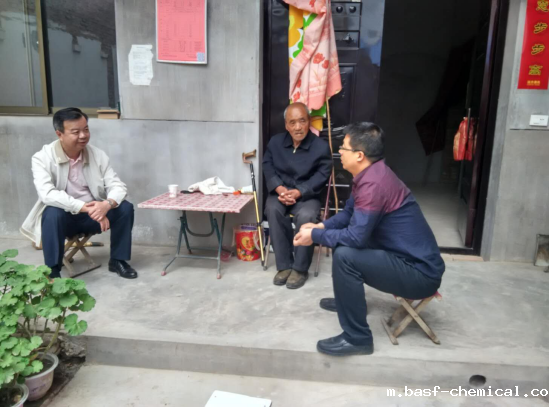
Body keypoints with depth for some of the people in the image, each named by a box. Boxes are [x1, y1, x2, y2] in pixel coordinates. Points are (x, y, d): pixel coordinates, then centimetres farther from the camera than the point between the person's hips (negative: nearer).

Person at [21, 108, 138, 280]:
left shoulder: (98, 155, -5)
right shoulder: (42, 158, -14)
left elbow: (118, 186, -12)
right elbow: (47, 194, -28)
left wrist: (107, 204, -35)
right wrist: (85, 207, -38)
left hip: (92, 215, 3)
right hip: (61, 216, -3)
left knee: (125, 208, -19)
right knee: (52, 213, -36)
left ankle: (117, 260, -2)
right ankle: (53, 271, -19)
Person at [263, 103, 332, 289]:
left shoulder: (321, 147, -8)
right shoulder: (275, 142, 4)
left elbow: (321, 176, -11)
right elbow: (268, 167, 3)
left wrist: (299, 192, -25)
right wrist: (279, 188, -16)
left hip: (307, 195, -2)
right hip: (280, 192, 3)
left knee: (305, 216, -35)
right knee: (273, 210, -31)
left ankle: (300, 268, -16)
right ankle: (284, 265, -20)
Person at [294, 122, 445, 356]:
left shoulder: (373, 184, -26)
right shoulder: (371, 174, 6)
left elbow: (356, 236, -28)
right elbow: (350, 213, 17)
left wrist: (315, 236, -14)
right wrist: (321, 226, 2)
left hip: (419, 272, -10)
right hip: (410, 258, 10)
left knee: (345, 255, -27)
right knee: (342, 238, 18)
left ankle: (357, 338, -12)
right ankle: (348, 300, 33)